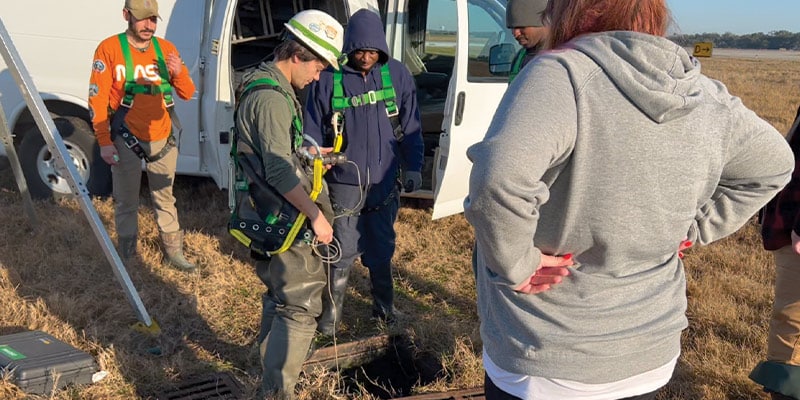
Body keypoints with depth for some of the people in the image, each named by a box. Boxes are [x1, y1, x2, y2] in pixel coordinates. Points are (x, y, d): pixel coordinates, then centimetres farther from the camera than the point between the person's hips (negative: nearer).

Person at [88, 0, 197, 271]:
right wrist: (104, 142, -12)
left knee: (164, 197, 16)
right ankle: (127, 256, 20)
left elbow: (187, 94, 2)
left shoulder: (165, 48, 2)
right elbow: (97, 99, -9)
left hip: (162, 138, 4)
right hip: (126, 139, -3)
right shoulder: (109, 49, -9)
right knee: (126, 201, 7)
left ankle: (174, 251, 27)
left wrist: (178, 73, -19)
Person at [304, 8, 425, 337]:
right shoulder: (328, 79, -8)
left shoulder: (397, 75, -2)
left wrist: (413, 167, 5)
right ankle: (331, 313, 20)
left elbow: (411, 126, 5)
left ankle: (383, 304, 37)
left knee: (381, 249, 18)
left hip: (384, 183, 3)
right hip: (344, 184, -2)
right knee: (342, 252, 3)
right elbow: (313, 132, -2)